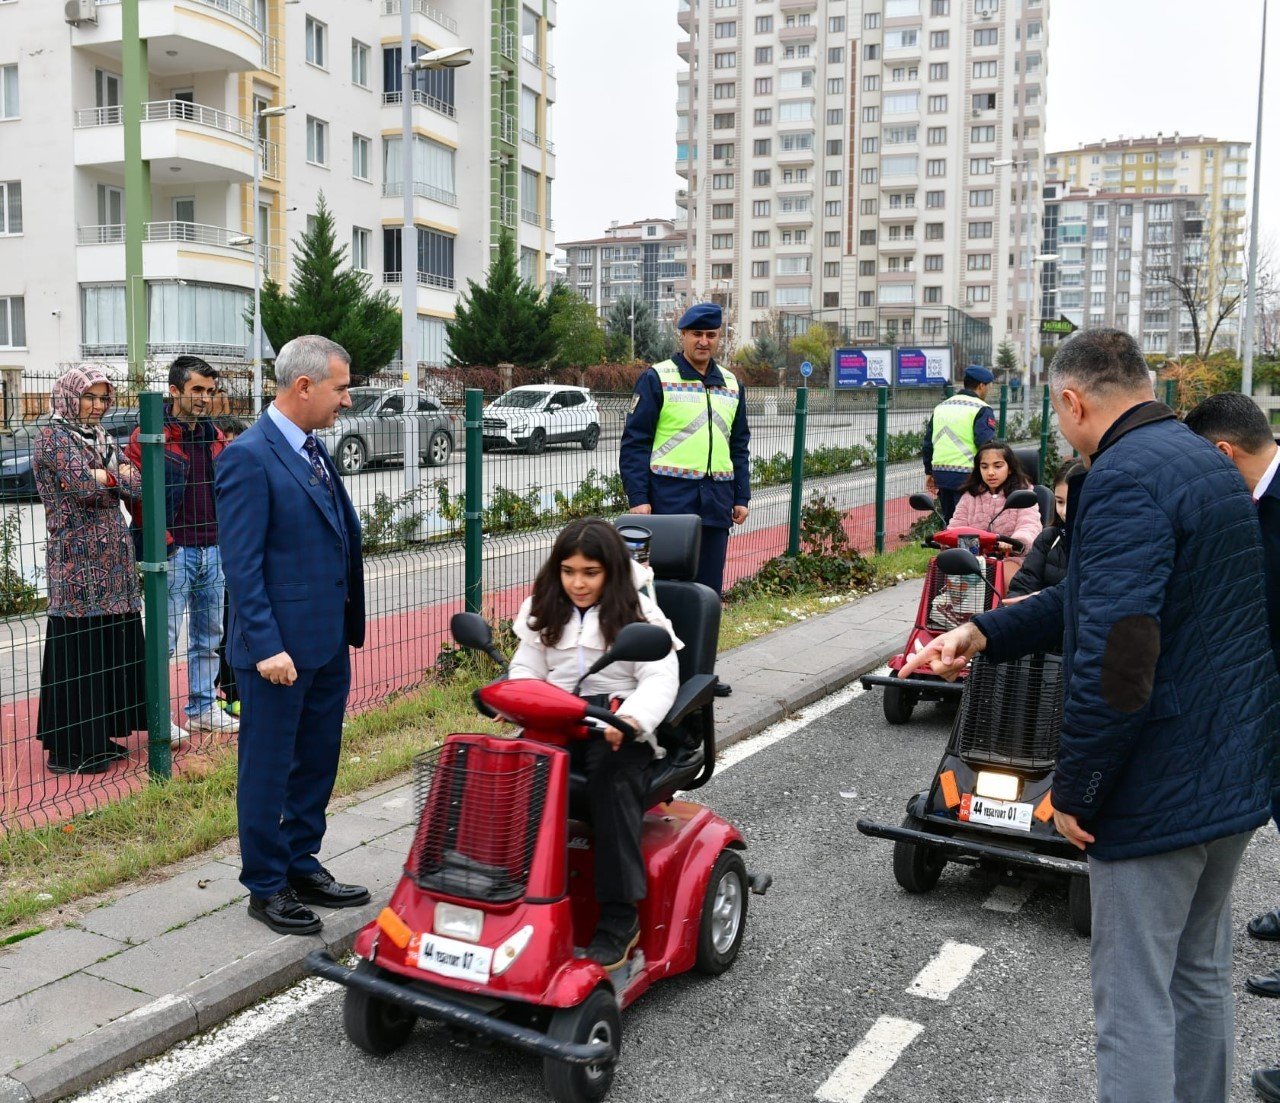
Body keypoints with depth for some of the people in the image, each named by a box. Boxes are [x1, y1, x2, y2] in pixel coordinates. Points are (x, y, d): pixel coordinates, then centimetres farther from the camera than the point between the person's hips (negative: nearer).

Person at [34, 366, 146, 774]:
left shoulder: (100, 438, 17)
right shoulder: (53, 437, -6)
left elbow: (135, 485, 5)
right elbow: (83, 484, -21)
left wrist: (106, 476, -11)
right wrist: (118, 475, -5)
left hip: (114, 561, 8)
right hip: (77, 564, -8)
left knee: (113, 647, 10)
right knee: (78, 651, -4)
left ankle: (98, 736, 21)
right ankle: (71, 748, 5)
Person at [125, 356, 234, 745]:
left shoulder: (215, 436, 12)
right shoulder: (149, 436, -8)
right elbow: (136, 493, -12)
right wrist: (163, 540, -15)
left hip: (213, 550, 7)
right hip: (174, 552, -6)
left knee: (208, 636, 13)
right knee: (164, 638, -2)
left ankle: (203, 707, 24)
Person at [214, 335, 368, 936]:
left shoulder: (313, 450, 11)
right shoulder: (249, 457, -15)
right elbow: (242, 564, -18)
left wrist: (348, 626, 14)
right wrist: (267, 647, -21)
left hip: (328, 643, 9)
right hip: (280, 648, -9)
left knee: (316, 764, 18)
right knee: (268, 771, 7)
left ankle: (302, 867, 33)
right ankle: (266, 887, 21)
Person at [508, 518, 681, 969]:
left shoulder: (637, 616, 2)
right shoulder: (545, 614, 16)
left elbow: (660, 680, -8)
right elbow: (526, 669, 14)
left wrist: (630, 718, -29)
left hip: (617, 728, -3)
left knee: (611, 783, -35)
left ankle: (619, 916, -30)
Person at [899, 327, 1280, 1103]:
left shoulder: (1124, 478, -21)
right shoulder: (1205, 460, 11)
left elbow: (1114, 654, -28)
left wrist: (1075, 790, -17)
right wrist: (987, 633, 9)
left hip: (1162, 787, -10)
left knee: (1135, 1002, 3)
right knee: (1201, 974, 23)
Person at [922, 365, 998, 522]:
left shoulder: (941, 407, 16)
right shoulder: (981, 409, -6)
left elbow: (928, 443, 19)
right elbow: (986, 445, -15)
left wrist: (929, 473, 24)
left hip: (940, 473, 7)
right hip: (966, 476, -7)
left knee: (948, 520, 16)